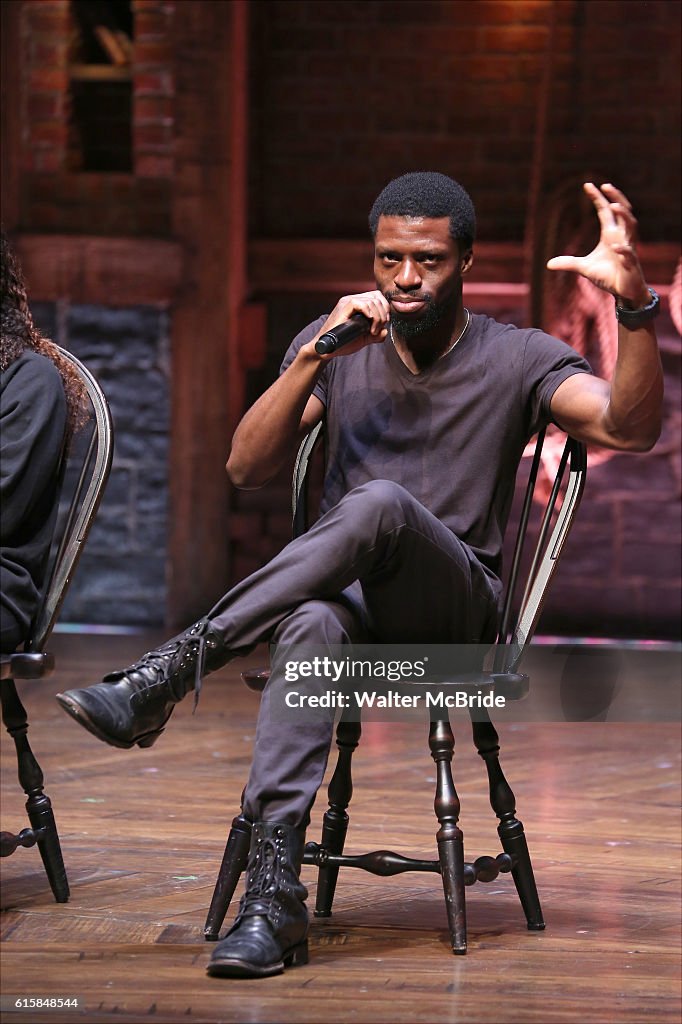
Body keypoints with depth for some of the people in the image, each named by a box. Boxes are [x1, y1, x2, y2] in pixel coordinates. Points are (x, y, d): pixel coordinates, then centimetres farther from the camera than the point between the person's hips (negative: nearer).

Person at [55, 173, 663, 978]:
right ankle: (274, 895, -46)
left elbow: (632, 427, -14)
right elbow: (246, 468, 0)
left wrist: (635, 303, -30)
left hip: (456, 608, -2)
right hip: (353, 601, 2)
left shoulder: (516, 361, 3)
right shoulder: (336, 344, 11)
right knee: (312, 624, -38)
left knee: (380, 505, -36)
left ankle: (169, 673, -34)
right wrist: (316, 356, -12)